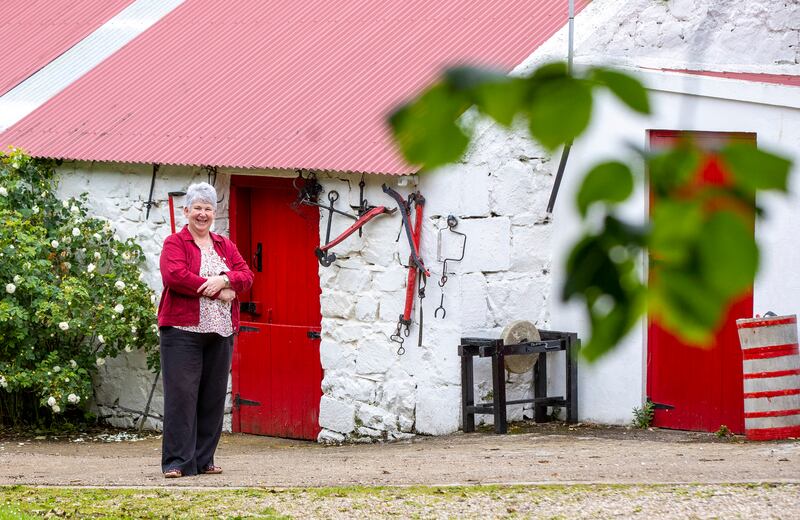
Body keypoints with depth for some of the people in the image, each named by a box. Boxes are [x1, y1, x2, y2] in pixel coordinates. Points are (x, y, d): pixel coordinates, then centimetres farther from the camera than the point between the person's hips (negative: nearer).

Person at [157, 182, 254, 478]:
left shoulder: (225, 247, 18)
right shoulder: (174, 243, 2)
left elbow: (246, 276, 7)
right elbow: (174, 275, -15)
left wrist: (224, 280, -15)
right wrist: (217, 290, -12)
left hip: (221, 333, 5)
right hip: (183, 331, -5)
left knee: (213, 397, 6)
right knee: (181, 394, -8)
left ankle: (204, 459, 14)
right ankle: (177, 462, -7)